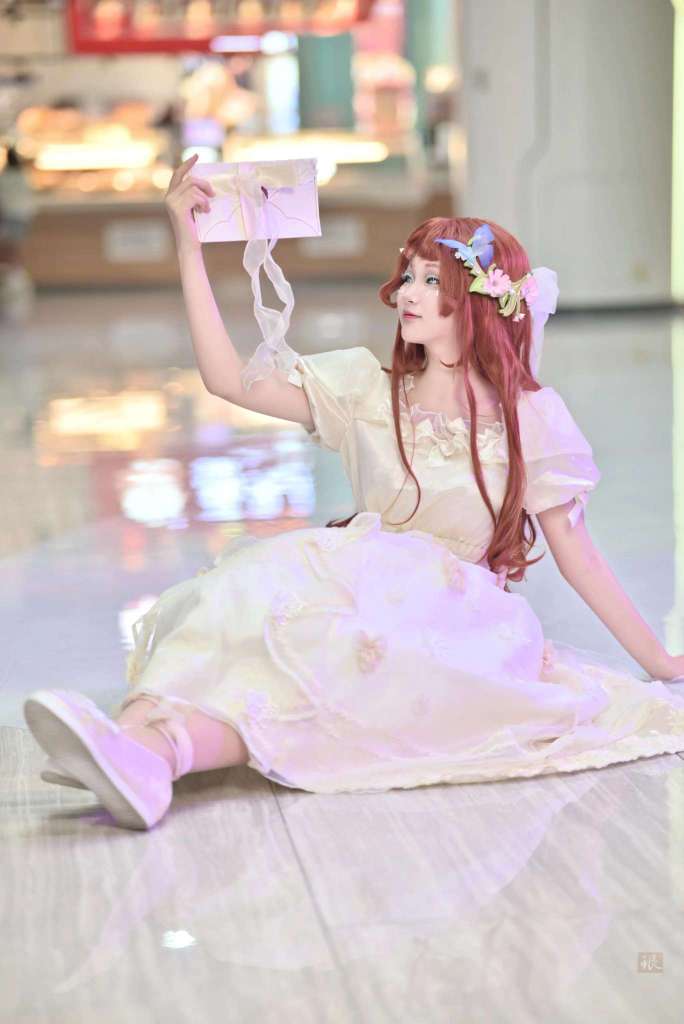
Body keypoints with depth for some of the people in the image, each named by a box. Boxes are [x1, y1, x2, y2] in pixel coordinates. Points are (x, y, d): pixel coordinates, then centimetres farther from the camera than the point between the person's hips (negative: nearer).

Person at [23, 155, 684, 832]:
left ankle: (153, 747, -58)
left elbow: (577, 554, 7)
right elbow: (229, 378, 3)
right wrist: (189, 249, -2)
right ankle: (135, 739, -55)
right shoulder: (369, 388, 10)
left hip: (452, 619, -3)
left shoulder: (531, 416, 2)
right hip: (362, 591, 3)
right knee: (253, 591, -31)